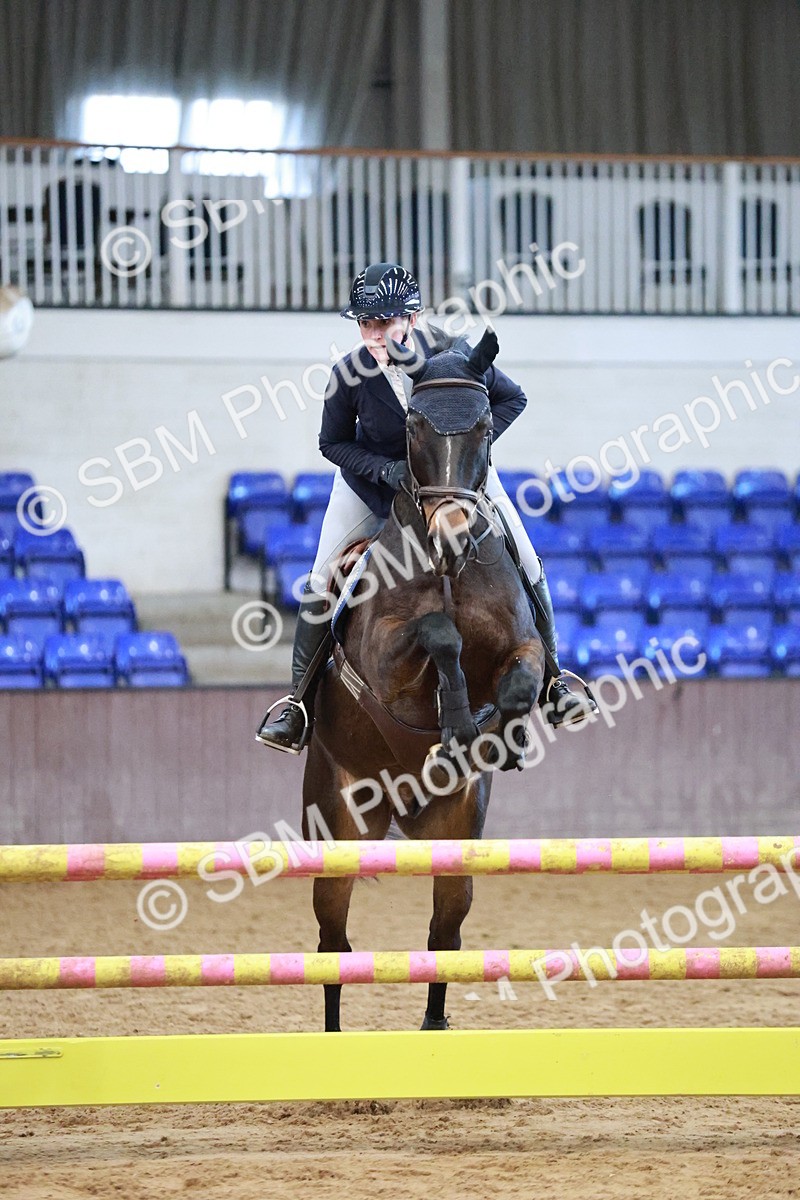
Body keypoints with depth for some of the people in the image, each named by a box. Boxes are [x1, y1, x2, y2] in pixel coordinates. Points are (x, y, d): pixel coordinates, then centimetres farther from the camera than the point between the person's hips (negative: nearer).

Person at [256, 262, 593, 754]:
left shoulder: (454, 353, -28)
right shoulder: (350, 375, -27)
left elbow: (511, 398, -11)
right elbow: (334, 443, -10)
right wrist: (388, 470, -26)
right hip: (374, 473, 0)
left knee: (525, 564, -3)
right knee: (322, 581, -7)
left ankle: (549, 679, 16)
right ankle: (299, 700, 7)